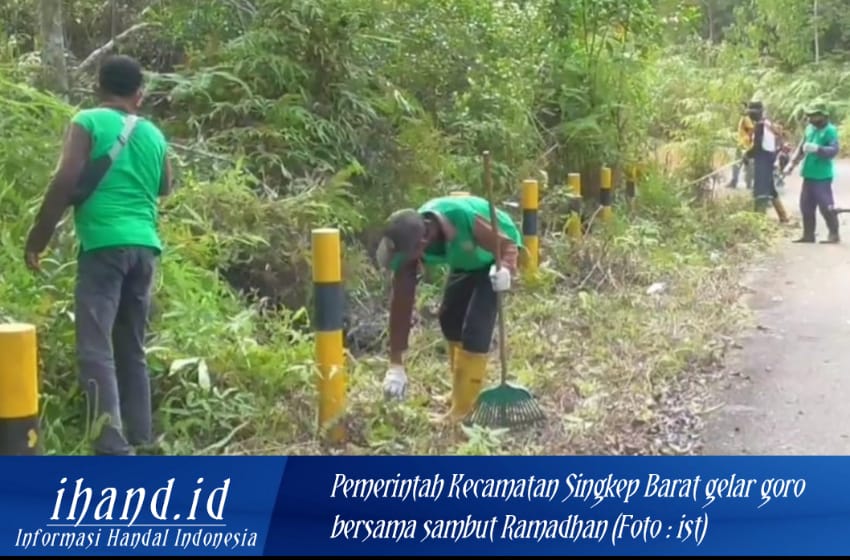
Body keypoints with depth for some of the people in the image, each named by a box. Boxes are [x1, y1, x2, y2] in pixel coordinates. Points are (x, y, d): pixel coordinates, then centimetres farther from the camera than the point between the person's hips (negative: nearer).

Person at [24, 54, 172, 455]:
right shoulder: (154, 134, 15)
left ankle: (114, 450, -19)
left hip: (105, 244, -6)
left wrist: (38, 236, -3)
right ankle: (139, 439, 16)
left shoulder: (88, 122, 0)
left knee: (95, 349, -9)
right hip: (145, 246, 6)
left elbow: (67, 182, -9)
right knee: (132, 349, 15)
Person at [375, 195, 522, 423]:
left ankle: (462, 409, -7)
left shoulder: (463, 218, -43)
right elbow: (401, 303, -20)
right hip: (466, 260, 6)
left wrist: (505, 269, -51)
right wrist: (396, 366, -18)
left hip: (494, 257, -6)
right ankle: (463, 389, 30)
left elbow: (508, 245, -26)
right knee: (449, 318, 10)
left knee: (475, 327, -15)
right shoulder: (411, 239, -25)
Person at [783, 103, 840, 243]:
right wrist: (793, 163, 19)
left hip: (822, 176, -8)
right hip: (809, 174, 8)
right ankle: (808, 234, 21)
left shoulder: (830, 130, -12)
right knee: (806, 206, 12)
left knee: (826, 206, -6)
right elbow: (802, 147, 22)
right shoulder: (809, 128, 12)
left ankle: (834, 235, 3)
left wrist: (817, 148, -35)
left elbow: (834, 150, -23)